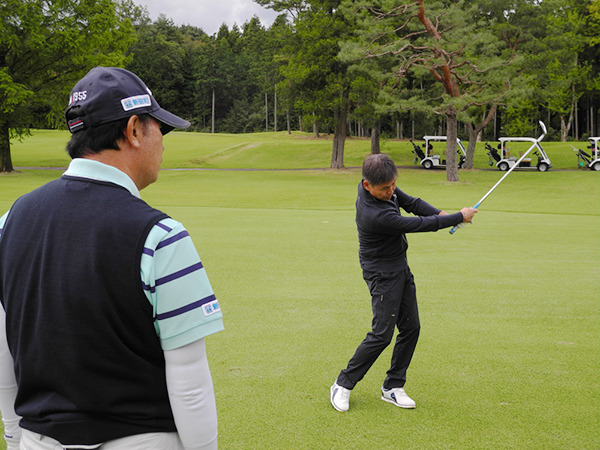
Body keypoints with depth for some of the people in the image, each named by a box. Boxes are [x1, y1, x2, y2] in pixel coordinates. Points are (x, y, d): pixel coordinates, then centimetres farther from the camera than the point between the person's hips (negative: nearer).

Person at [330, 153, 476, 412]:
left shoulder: (383, 188, -7)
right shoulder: (375, 216, -33)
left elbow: (410, 203, 8)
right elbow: (419, 225, -25)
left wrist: (440, 213, -8)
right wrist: (459, 217, -13)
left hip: (400, 268, 9)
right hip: (382, 274, -9)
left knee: (411, 328, 8)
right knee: (382, 334, -9)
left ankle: (393, 387, 18)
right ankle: (343, 385, 6)